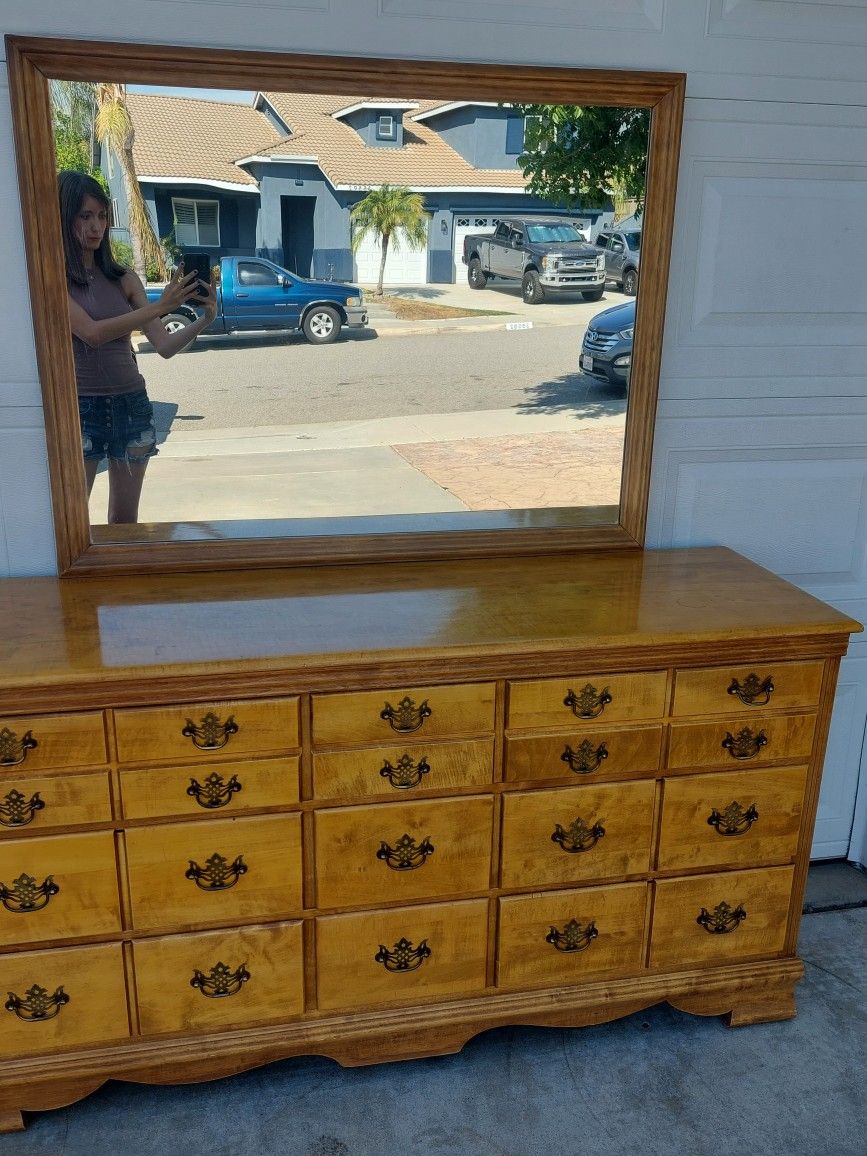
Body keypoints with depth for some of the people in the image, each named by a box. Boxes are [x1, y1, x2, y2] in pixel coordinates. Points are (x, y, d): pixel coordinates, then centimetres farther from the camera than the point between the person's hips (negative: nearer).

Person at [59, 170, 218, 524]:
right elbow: (92, 333, -18)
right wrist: (160, 306, -22)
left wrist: (204, 320, -17)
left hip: (131, 404, 4)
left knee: (125, 520, 10)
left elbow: (165, 346, 1)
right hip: (78, 406, -4)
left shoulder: (123, 278, 7)